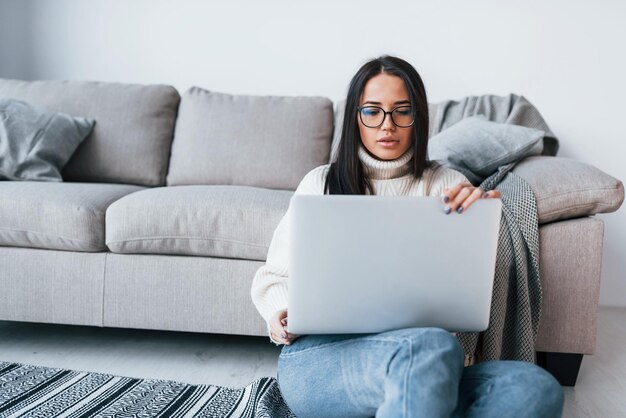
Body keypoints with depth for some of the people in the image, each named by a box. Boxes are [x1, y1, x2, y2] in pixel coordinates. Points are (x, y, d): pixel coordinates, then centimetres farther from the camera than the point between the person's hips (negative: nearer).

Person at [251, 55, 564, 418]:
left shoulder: (446, 185, 15)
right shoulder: (322, 183, 14)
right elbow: (273, 276, 16)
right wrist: (281, 313, -7)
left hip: (414, 355, 3)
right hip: (319, 355, -3)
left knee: (538, 388, -29)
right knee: (432, 346, -37)